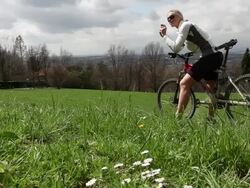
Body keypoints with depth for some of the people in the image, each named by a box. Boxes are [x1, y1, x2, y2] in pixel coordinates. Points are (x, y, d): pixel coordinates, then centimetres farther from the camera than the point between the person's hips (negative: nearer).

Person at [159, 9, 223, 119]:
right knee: (211, 87, 21)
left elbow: (176, 48, -17)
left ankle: (177, 118, -16)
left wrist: (164, 35, -7)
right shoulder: (185, 27, 22)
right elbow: (177, 49, 18)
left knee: (184, 83, -13)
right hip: (215, 56, 11)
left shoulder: (185, 25, -7)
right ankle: (211, 118, 35)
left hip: (210, 57, -11)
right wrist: (165, 35, 12)